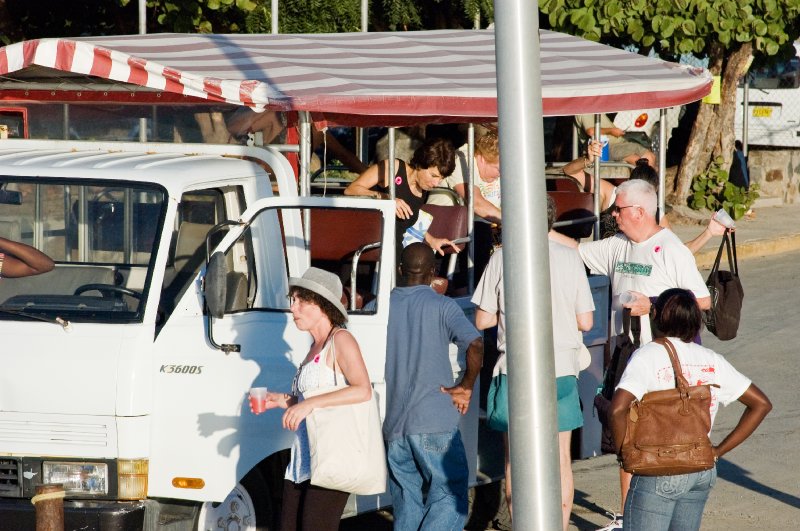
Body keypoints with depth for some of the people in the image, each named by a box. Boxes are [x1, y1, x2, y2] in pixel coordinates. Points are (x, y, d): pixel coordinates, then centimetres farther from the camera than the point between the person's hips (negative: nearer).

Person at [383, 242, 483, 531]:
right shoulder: (442, 306, -5)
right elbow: (475, 345, -19)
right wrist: (465, 388, -6)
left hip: (392, 424, 4)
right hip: (433, 422, -4)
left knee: (406, 502, 11)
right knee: (450, 495, 0)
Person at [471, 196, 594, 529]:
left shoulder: (503, 258, -6)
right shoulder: (569, 258, -1)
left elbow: (482, 320, -3)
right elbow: (585, 322, 1)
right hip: (561, 369, 2)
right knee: (561, 458, 10)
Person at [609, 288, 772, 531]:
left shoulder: (647, 356, -10)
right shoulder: (711, 360, 6)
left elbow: (618, 408, -25)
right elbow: (761, 404, 10)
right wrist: (719, 451, 10)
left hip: (658, 473, -6)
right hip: (702, 472, 6)